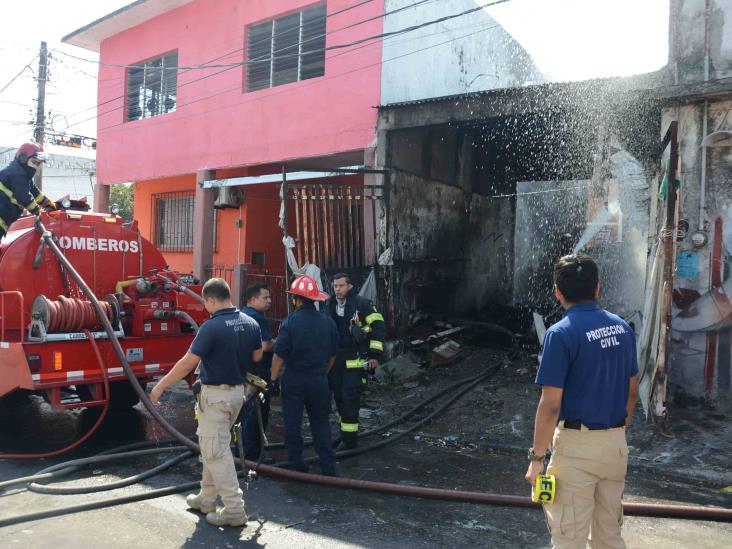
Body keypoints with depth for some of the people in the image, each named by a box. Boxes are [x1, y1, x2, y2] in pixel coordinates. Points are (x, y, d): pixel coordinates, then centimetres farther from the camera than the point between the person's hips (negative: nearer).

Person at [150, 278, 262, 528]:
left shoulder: (211, 327, -21)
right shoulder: (250, 323, 0)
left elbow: (187, 363, -16)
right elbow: (257, 356, 13)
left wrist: (160, 386, -5)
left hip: (216, 395, -8)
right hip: (238, 391, 8)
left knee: (216, 452, 0)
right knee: (214, 446, 21)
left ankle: (234, 509, 2)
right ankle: (207, 498, 33)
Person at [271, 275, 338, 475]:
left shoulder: (290, 322, -14)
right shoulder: (328, 322, -1)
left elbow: (279, 356, -13)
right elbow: (332, 355, 9)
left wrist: (274, 378, 0)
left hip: (294, 380, -3)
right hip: (319, 380, 3)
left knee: (292, 423, 10)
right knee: (320, 422, 14)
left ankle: (296, 465, 19)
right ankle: (328, 466, 15)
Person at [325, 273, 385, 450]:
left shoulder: (362, 304, -10)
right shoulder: (331, 306, 12)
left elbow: (379, 327, -11)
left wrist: (374, 354, -14)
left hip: (355, 362, -7)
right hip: (335, 361, 7)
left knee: (349, 400, -8)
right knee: (339, 398, 14)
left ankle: (349, 440, 2)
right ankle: (344, 435, 29)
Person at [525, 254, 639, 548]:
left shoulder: (561, 333, -17)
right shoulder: (623, 327, 4)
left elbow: (550, 405, -18)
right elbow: (632, 392, 12)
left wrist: (537, 457, -10)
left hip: (577, 446, -7)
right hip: (616, 445, 7)